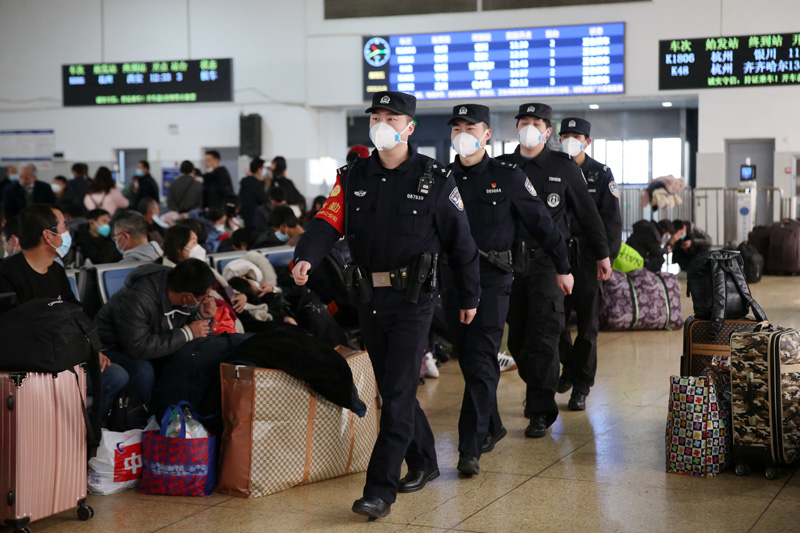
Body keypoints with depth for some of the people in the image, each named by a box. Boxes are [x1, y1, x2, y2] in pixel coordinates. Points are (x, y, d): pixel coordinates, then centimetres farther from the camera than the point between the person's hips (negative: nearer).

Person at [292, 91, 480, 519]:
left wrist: (469, 297, 4)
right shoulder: (353, 178, 7)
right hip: (369, 298, 5)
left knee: (398, 393, -8)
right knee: (392, 389, 15)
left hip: (413, 297, -5)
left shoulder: (435, 179, -3)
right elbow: (327, 222, -6)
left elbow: (460, 243, 2)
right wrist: (305, 258, -26)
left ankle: (380, 490, -8)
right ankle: (424, 463, 34)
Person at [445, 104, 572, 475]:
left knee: (481, 361, -10)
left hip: (492, 279, -4)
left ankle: (470, 448, -12)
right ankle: (491, 427, 31)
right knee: (467, 358, 12)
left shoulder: (507, 177, -1)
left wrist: (562, 267, 9)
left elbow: (542, 224, 5)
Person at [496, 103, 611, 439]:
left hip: (548, 262, -3)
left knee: (543, 338, -8)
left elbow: (587, 213, 10)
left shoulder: (563, 167, 3)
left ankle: (540, 412, -3)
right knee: (517, 339, 9)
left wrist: (602, 254, 12)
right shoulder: (501, 167, 8)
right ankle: (539, 392, 31)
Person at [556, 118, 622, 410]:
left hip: (588, 257, -2)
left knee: (587, 324, 2)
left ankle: (581, 386, 10)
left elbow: (612, 220, 0)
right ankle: (568, 365, 27)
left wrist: (607, 256, -9)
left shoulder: (601, 174, 3)